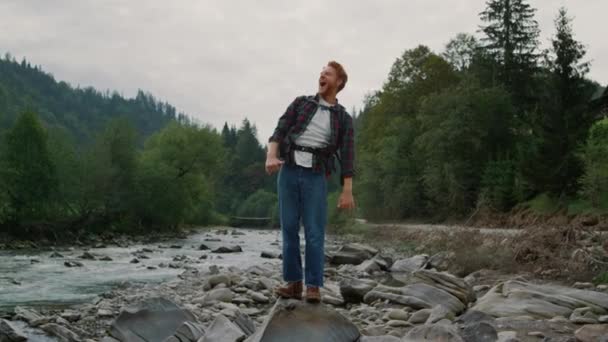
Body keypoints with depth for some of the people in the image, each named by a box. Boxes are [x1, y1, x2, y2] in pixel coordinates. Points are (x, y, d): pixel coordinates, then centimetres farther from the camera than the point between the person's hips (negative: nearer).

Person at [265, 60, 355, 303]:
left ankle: (313, 287, -3)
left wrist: (347, 191, -7)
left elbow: (347, 156, 2)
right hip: (288, 171, 2)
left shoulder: (343, 118, 9)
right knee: (289, 229, 1)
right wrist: (271, 156, -19)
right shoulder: (300, 103, 12)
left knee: (314, 233, -7)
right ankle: (293, 283, 7)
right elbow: (280, 131, 1)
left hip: (315, 176, -2)